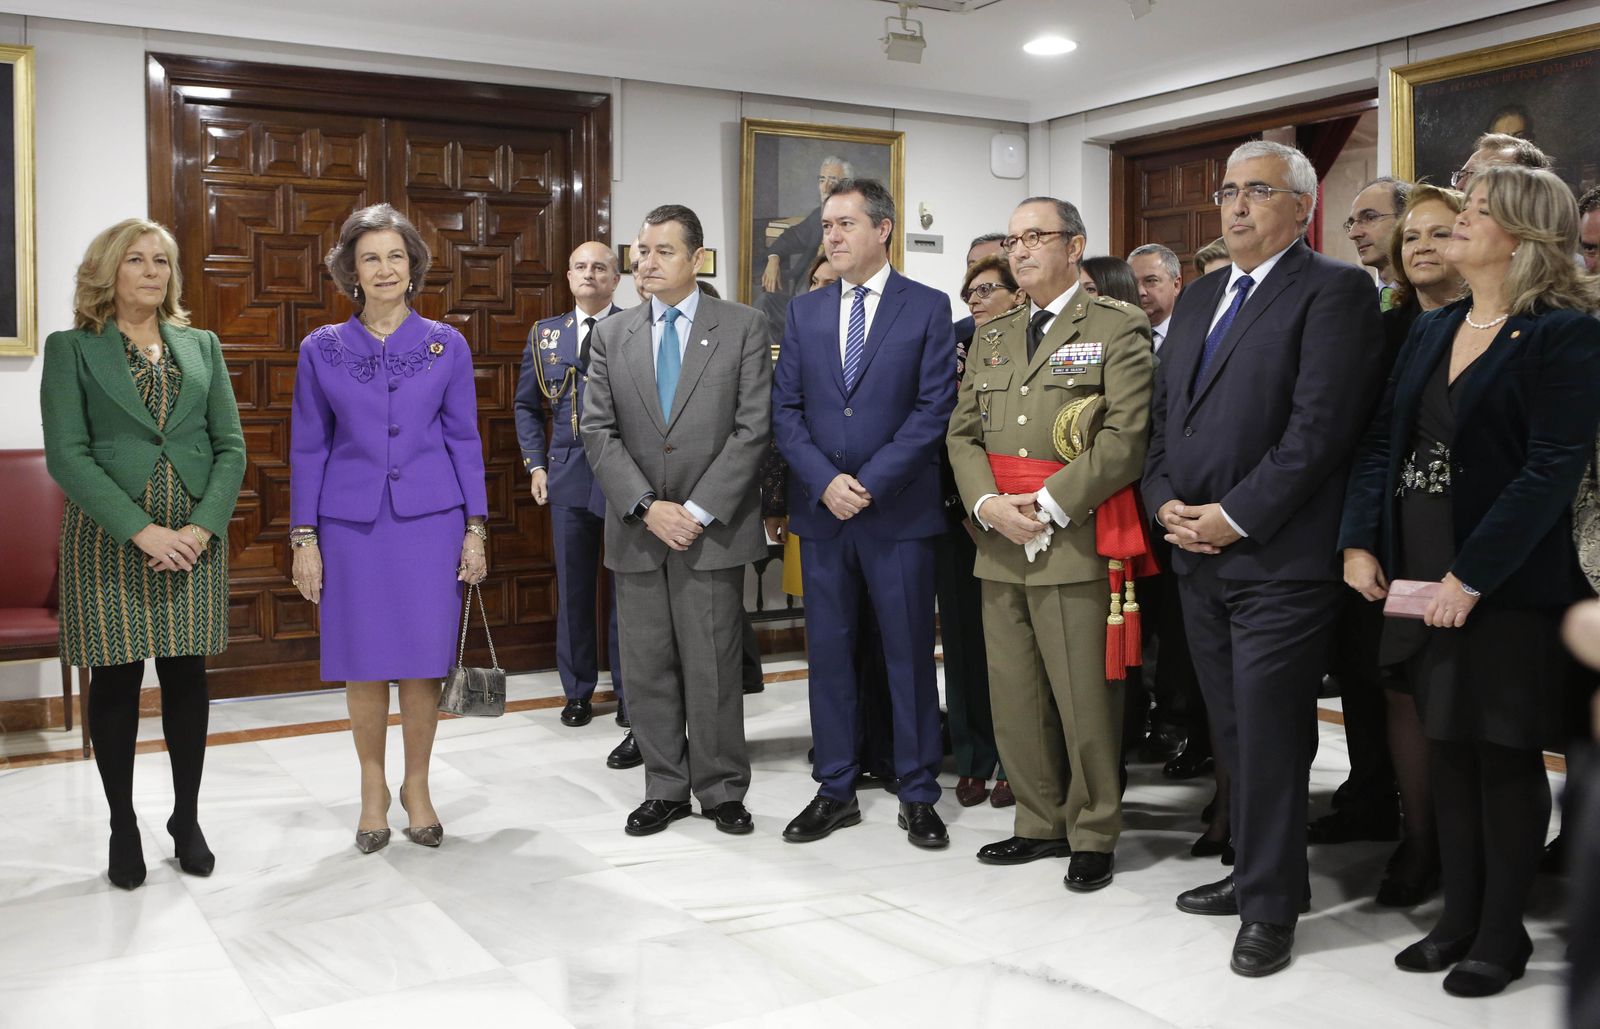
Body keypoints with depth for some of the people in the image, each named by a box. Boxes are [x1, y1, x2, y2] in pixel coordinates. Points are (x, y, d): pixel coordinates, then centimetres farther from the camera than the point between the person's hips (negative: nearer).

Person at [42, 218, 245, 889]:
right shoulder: (71, 349, 1)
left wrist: (201, 526, -10)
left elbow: (231, 448, 5)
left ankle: (187, 820, 21)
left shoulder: (201, 347, 11)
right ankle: (123, 828, 18)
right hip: (109, 543, -2)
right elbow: (66, 455, -8)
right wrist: (142, 530, -18)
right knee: (116, 683, 4)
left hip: (195, 540, 3)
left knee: (187, 679, 7)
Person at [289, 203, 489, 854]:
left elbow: (464, 440, 6)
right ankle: (373, 787, 22)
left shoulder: (447, 346, 4)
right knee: (364, 660, 4)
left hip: (430, 519, 0)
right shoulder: (321, 349, 4)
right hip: (351, 525, 0)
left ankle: (417, 787, 20)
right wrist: (303, 538, 0)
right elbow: (307, 449, 5)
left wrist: (475, 528, 0)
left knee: (424, 658, 2)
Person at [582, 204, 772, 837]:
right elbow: (598, 432, 3)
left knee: (714, 667, 2)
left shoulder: (744, 328, 0)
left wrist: (699, 511, -13)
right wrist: (646, 508, -10)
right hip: (636, 532, 3)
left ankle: (722, 790, 17)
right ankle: (665, 790, 22)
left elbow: (752, 429, -7)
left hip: (713, 529, -3)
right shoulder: (612, 335, 9)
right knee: (647, 668, 9)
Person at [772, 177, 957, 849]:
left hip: (899, 510, -3)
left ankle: (918, 794, 16)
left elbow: (933, 409, -7)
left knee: (910, 654, 4)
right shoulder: (805, 311, 10)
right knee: (828, 653, 9)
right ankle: (835, 791, 20)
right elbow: (785, 410, 5)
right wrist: (825, 482, -9)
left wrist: (869, 483, -14)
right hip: (820, 511, 4)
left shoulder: (927, 308, 0)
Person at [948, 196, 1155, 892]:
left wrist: (1047, 506, -16)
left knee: (1086, 702, -1)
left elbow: (1127, 437, -12)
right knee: (1014, 701, 11)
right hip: (999, 547, 6)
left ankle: (1094, 836, 15)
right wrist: (988, 506, -5)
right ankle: (1041, 824, 25)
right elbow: (963, 434, 14)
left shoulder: (1118, 329, -1)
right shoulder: (992, 338, 19)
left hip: (1075, 545, -6)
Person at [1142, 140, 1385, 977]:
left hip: (1278, 558, -7)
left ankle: (1270, 906, 14)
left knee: (1268, 736, -1)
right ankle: (1253, 872, 29)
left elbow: (1322, 423, -16)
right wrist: (1165, 503, 2)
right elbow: (1162, 414, 18)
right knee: (1235, 736, 15)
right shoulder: (1197, 301, 18)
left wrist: (1235, 516, -17)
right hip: (1198, 556, 7)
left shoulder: (1332, 290, -6)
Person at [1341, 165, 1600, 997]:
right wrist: (1360, 544, -2)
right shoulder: (1431, 330, 12)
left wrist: (1472, 576, -21)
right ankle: (1459, 914, 25)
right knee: (1447, 748, 13)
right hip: (1421, 576, 6)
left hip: (1507, 584, -6)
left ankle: (1503, 932, 18)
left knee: (1505, 755, 4)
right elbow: (1383, 441, 9)